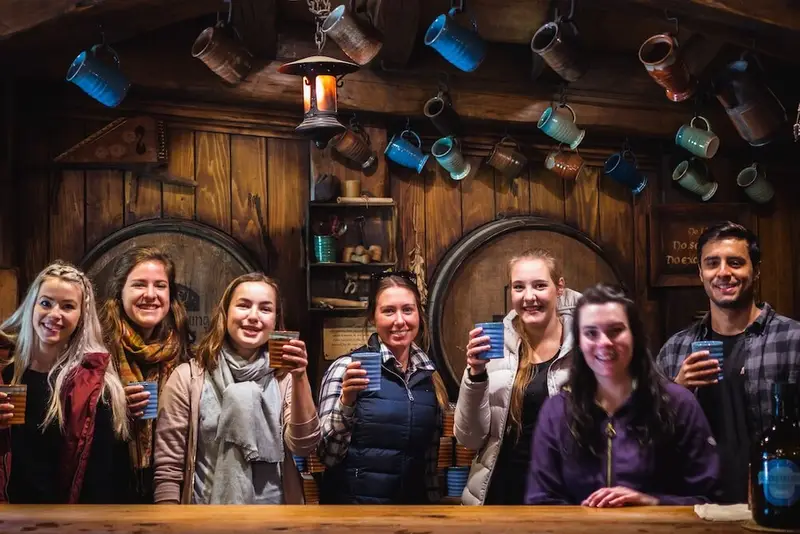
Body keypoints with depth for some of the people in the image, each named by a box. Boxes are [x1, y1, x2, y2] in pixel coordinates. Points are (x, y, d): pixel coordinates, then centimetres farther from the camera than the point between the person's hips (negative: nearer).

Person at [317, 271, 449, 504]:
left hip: (413, 500, 5)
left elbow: (430, 461, 10)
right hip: (353, 500, -4)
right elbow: (328, 456, -15)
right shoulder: (348, 368, -11)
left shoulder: (429, 374, 2)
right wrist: (346, 401, -26)